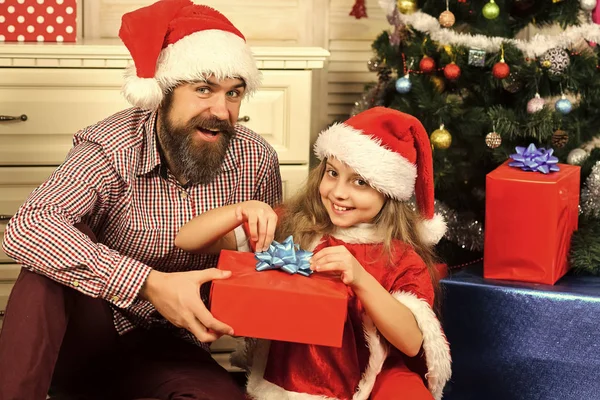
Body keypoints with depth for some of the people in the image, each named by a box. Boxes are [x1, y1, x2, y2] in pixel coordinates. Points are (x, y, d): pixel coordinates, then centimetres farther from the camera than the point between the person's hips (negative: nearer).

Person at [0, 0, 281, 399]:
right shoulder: (111, 149, -21)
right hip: (89, 335, -3)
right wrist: (149, 284, -43)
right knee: (51, 257, -32)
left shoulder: (256, 160, -10)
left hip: (166, 351, 3)